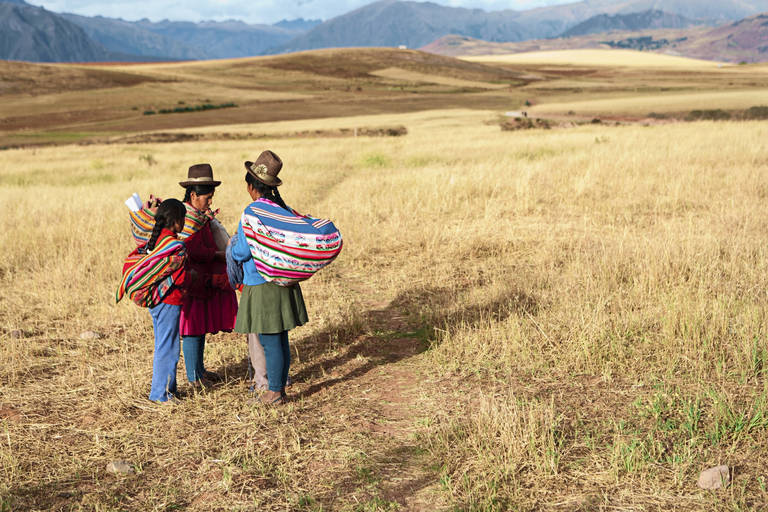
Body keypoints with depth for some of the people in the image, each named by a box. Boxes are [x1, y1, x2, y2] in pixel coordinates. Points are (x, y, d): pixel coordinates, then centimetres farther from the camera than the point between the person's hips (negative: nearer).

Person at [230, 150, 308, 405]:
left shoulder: (252, 212, -15)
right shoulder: (283, 208, 5)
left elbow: (242, 251, -16)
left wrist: (233, 243, 5)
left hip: (262, 286, -7)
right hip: (284, 283, 7)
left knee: (270, 343, 1)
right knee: (281, 340, 14)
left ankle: (274, 393, 9)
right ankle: (280, 387, 25)